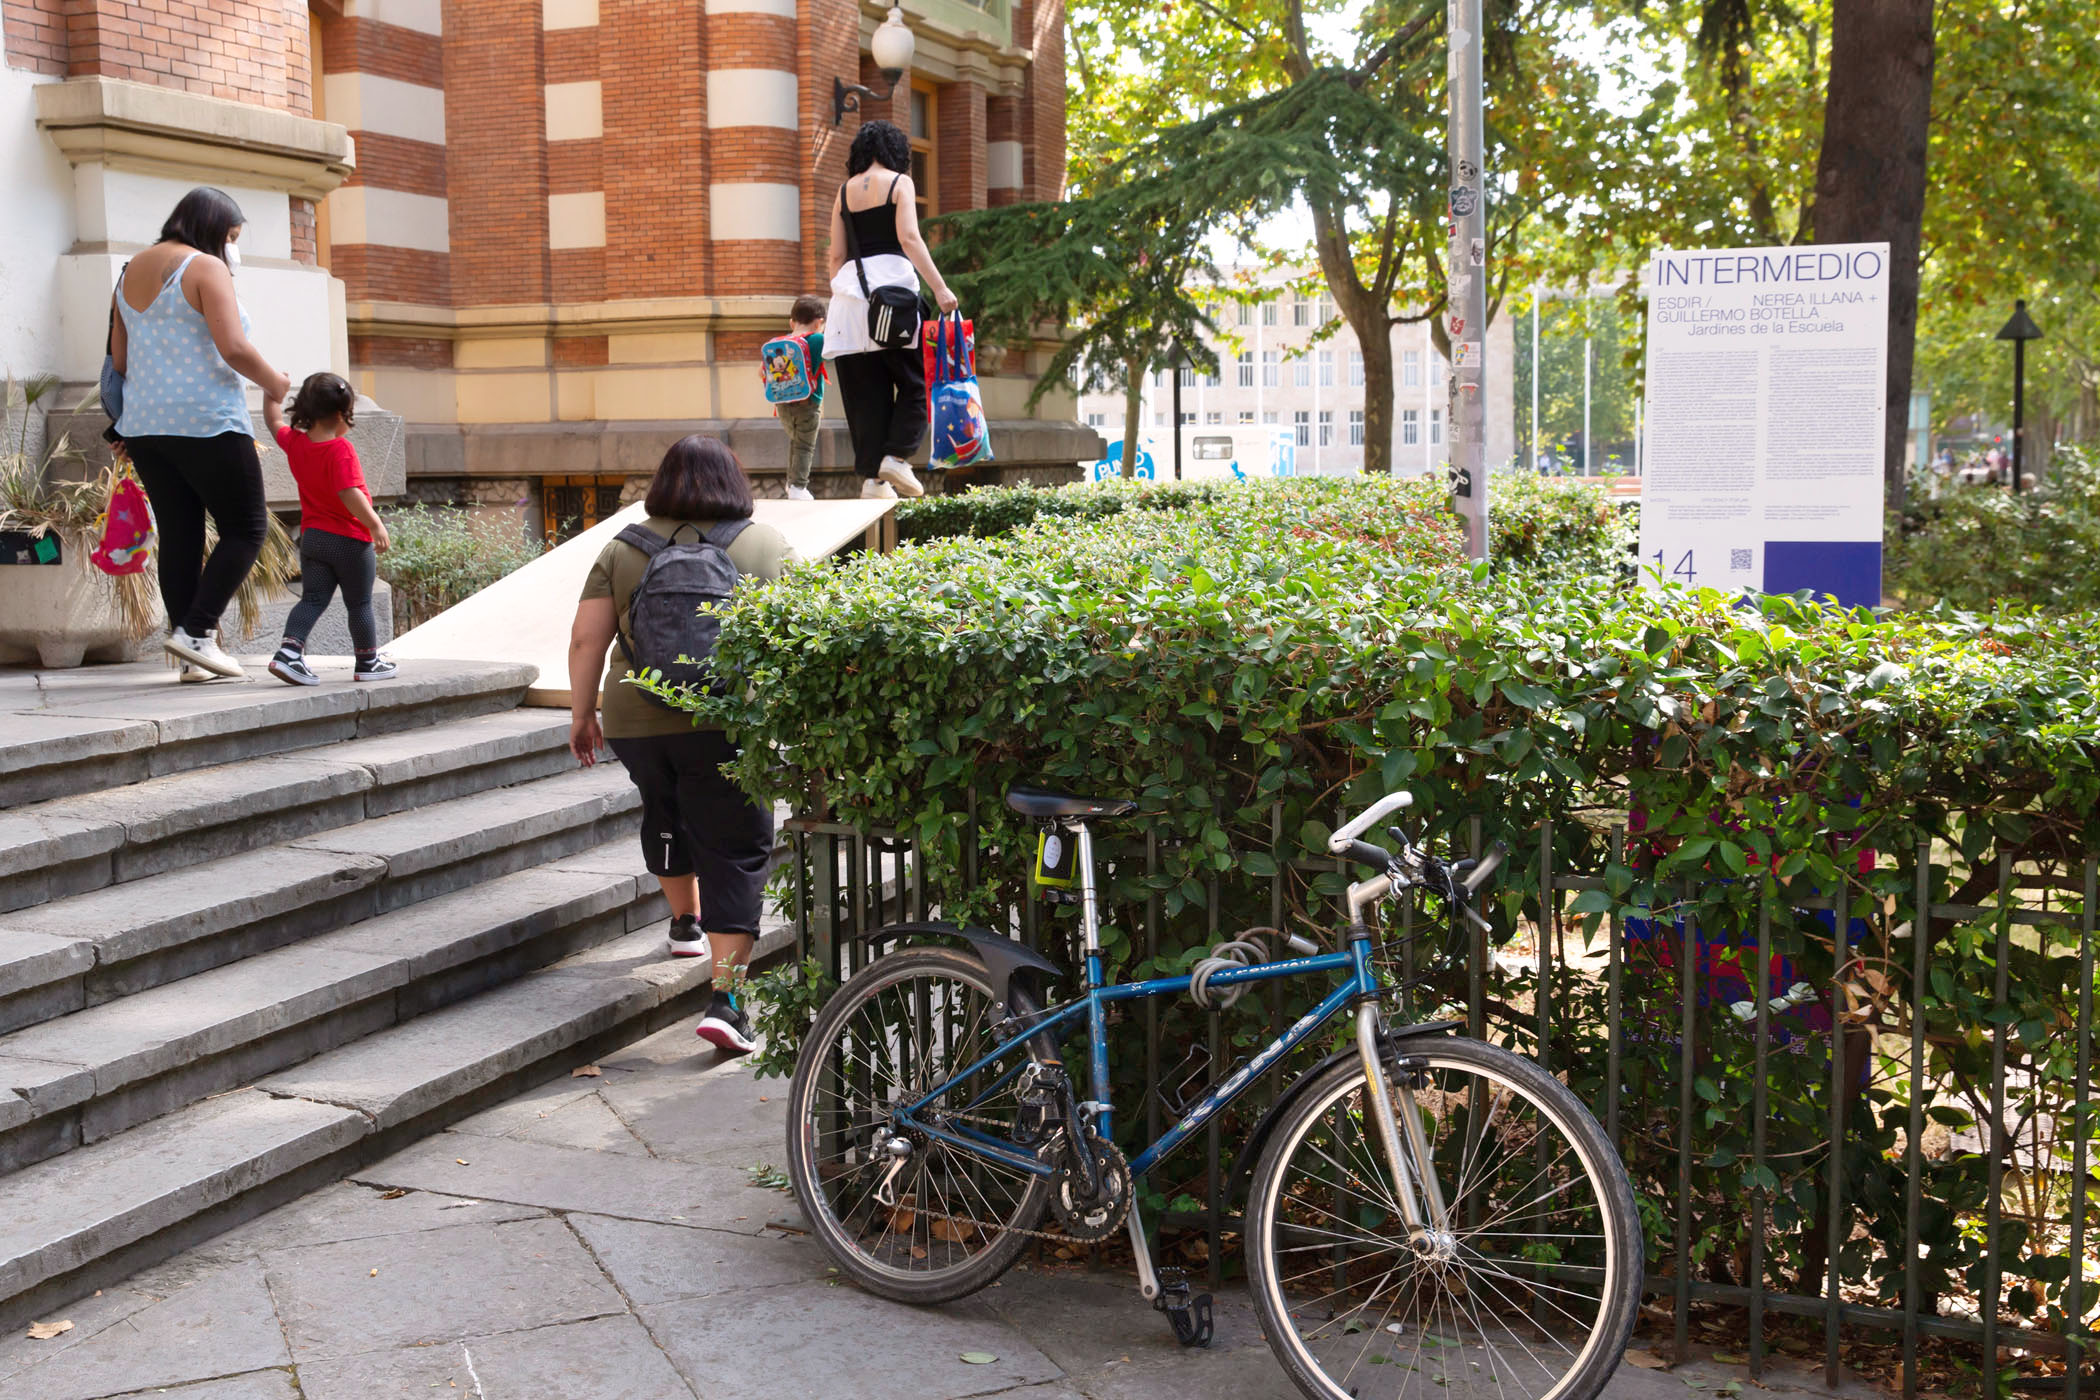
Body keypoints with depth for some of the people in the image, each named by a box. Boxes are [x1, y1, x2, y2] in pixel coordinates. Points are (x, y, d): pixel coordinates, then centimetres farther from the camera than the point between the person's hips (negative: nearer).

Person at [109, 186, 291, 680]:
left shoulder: (132, 272, 17)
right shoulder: (206, 269, -7)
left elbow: (119, 359, 19)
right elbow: (234, 349, -17)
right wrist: (273, 382, -1)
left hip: (144, 423, 8)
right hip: (207, 422, -8)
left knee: (179, 536, 7)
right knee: (246, 529, 0)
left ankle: (192, 658, 6)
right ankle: (194, 631, -10)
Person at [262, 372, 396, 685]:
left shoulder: (295, 442, 3)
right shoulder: (341, 449, -19)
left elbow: (275, 422, 24)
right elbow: (349, 494, -28)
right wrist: (376, 525, -26)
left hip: (311, 538, 6)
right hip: (350, 540, -6)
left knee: (312, 599, 6)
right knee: (359, 604, 6)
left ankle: (289, 650, -13)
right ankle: (368, 663, 17)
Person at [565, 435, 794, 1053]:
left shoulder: (622, 550, 6)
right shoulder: (768, 545, 4)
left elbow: (587, 641, 2)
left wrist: (583, 713, 11)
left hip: (635, 721, 3)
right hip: (729, 724, -2)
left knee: (666, 810, 28)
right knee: (735, 850, -1)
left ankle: (685, 922, 42)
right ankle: (725, 998, -9)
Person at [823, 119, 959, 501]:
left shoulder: (845, 191, 16)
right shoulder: (899, 182, 3)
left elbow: (836, 255, 14)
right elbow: (909, 238, -10)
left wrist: (839, 297, 21)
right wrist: (939, 287, -13)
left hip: (849, 286, 5)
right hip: (892, 279, -5)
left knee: (865, 390, 5)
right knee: (915, 379, 4)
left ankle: (872, 476, 1)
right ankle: (896, 456, -11)